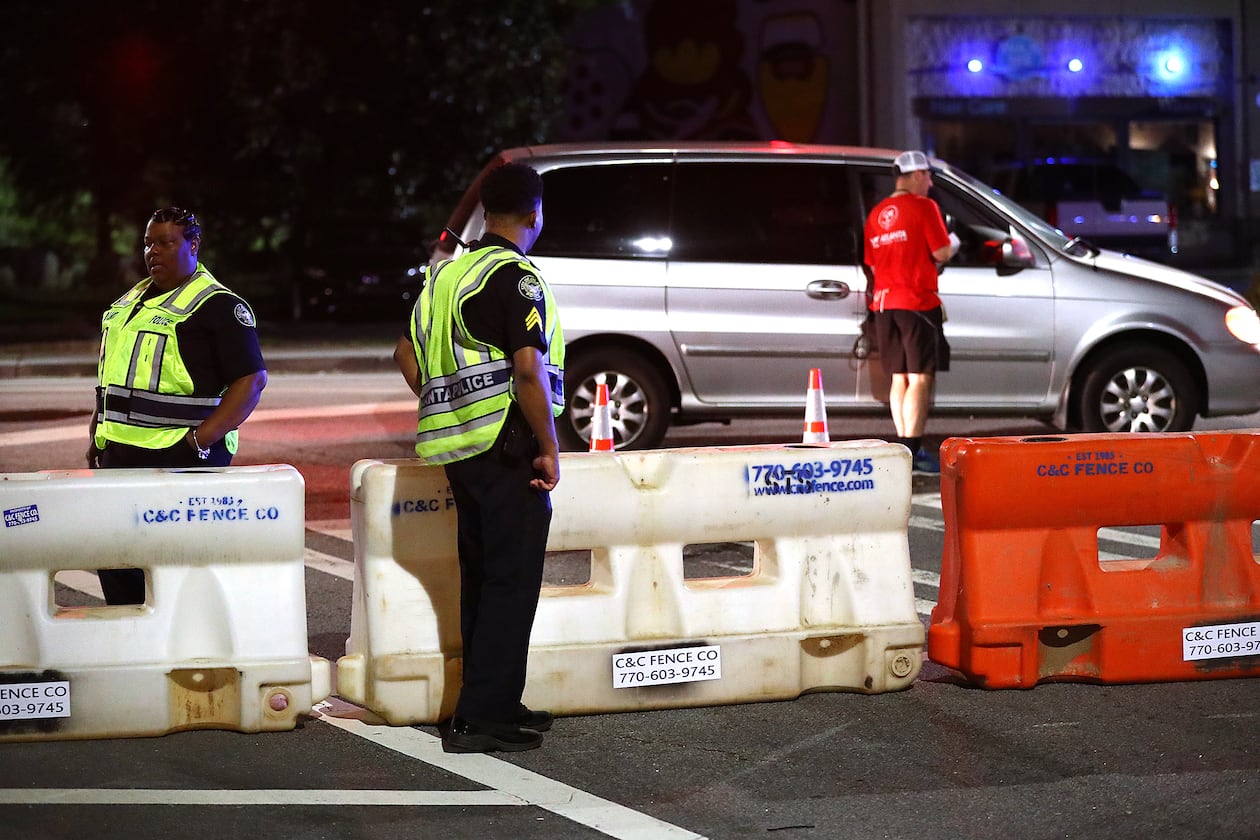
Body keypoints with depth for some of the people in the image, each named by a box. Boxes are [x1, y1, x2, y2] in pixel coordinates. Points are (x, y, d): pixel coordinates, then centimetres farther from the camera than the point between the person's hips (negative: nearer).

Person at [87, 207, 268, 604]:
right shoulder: (128, 302, 19)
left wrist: (200, 440, -18)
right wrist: (96, 437, 18)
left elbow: (252, 379, -11)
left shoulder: (218, 305, -5)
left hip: (180, 454, -8)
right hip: (119, 453, 8)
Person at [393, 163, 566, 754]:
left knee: (482, 577, 15)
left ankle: (492, 704, 23)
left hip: (460, 450, 9)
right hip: (508, 447, -8)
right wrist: (548, 448, -14)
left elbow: (407, 353, 19)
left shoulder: (446, 273, 13)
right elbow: (528, 369, -21)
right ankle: (483, 717, -5)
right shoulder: (515, 277, -13)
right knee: (511, 581, -4)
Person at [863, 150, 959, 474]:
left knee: (899, 377, 12)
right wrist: (952, 244, 12)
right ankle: (912, 451, -13)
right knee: (920, 378, -7)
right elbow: (941, 253, -11)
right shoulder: (923, 206, -7)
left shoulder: (876, 214, 15)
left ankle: (904, 447, 13)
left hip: (885, 303, 7)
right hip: (917, 302, -7)